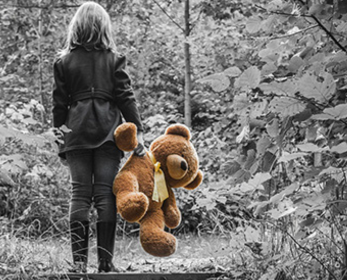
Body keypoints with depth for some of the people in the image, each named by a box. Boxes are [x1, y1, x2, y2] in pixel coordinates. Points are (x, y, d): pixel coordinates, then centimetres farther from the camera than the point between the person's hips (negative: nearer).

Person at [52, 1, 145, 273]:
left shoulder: (64, 61, 4)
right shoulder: (114, 59, 2)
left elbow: (59, 103, 6)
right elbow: (126, 97, -1)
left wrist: (59, 133, 13)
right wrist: (138, 130, 0)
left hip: (77, 132, 1)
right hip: (108, 131, -1)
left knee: (80, 194, 2)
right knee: (106, 194, 0)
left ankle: (79, 260, -4)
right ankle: (105, 261, 0)